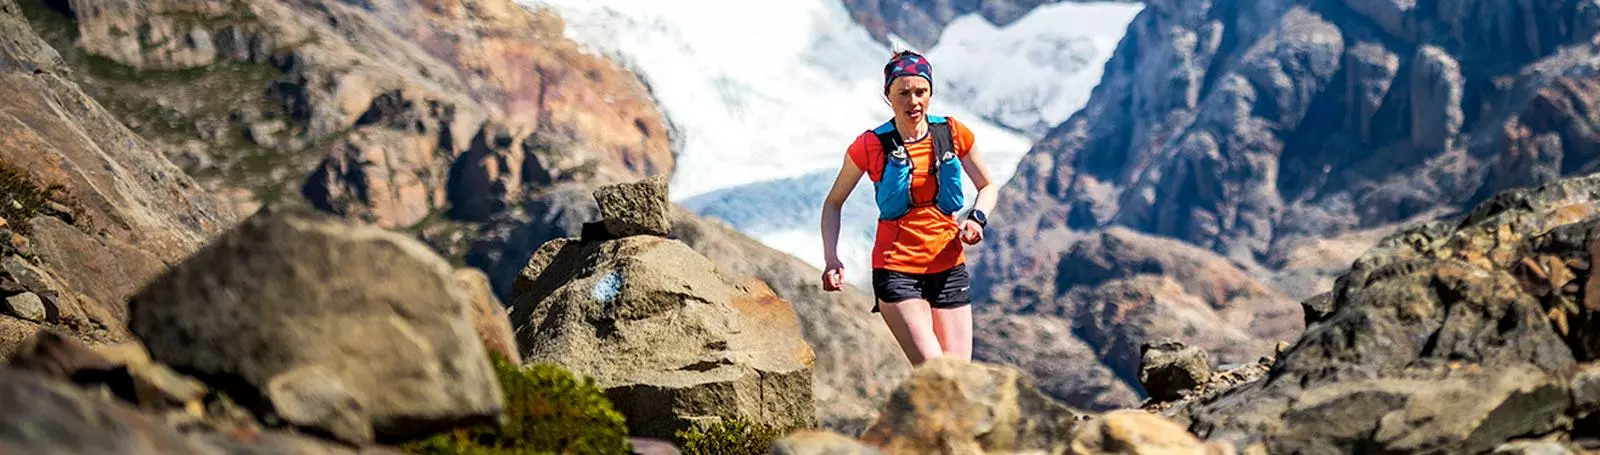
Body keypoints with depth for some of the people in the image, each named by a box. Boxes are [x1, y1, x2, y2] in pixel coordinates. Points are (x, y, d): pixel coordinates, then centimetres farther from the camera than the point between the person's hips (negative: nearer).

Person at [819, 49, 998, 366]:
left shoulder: (954, 134, 0)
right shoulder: (870, 146, -6)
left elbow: (987, 188, 14)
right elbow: (833, 203, 6)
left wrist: (977, 218, -7)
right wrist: (831, 259, -7)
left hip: (949, 268, 3)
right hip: (896, 271, -3)